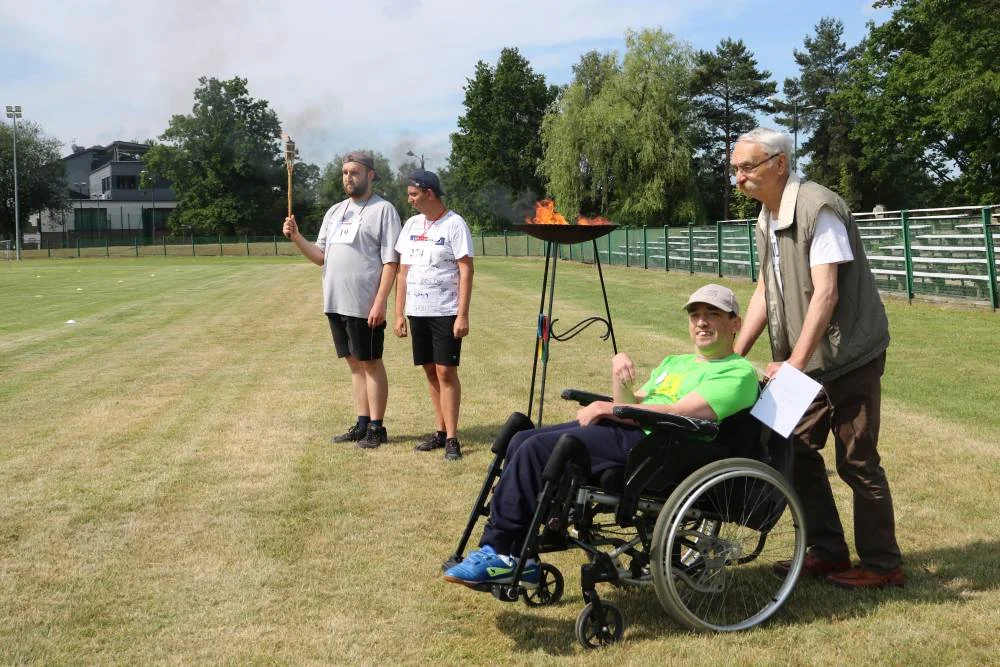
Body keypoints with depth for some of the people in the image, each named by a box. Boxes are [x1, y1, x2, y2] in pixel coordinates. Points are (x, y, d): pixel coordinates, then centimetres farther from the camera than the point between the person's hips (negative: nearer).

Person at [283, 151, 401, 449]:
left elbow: (390, 261, -11)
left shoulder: (383, 210, -5)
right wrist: (296, 237, -2)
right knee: (354, 363, 12)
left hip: (365, 305, -7)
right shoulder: (335, 211, 16)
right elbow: (321, 256, 14)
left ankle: (376, 428, 8)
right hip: (336, 302, 7)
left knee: (371, 363, 0)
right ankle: (362, 424, 20)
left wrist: (380, 302, -18)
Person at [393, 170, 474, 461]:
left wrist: (462, 315, -17)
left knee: (446, 371, -7)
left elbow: (466, 271, -11)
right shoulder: (411, 225, 12)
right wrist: (399, 313, 9)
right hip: (417, 312, 6)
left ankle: (452, 438, -2)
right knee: (430, 371, 10)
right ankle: (440, 431, 19)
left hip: (446, 313, -6)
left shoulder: (454, 224, -7)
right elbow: (403, 271, 14)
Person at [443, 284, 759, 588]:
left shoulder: (738, 372, 0)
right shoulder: (674, 363, 28)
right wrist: (619, 372, 1)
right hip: (624, 432, 9)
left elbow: (680, 413, -13)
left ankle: (499, 553, -13)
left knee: (537, 449, -22)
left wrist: (608, 409, -10)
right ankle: (518, 560, -5)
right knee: (522, 441, -5)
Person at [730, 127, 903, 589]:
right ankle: (827, 552, 24)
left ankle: (882, 564, 15)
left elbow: (826, 294, -23)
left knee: (856, 461, -1)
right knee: (796, 449, 10)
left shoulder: (818, 208, -18)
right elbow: (765, 292, 11)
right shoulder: (766, 220, 9)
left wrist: (795, 363, -26)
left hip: (850, 355, -8)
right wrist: (734, 355, 5)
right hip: (809, 359, 9)